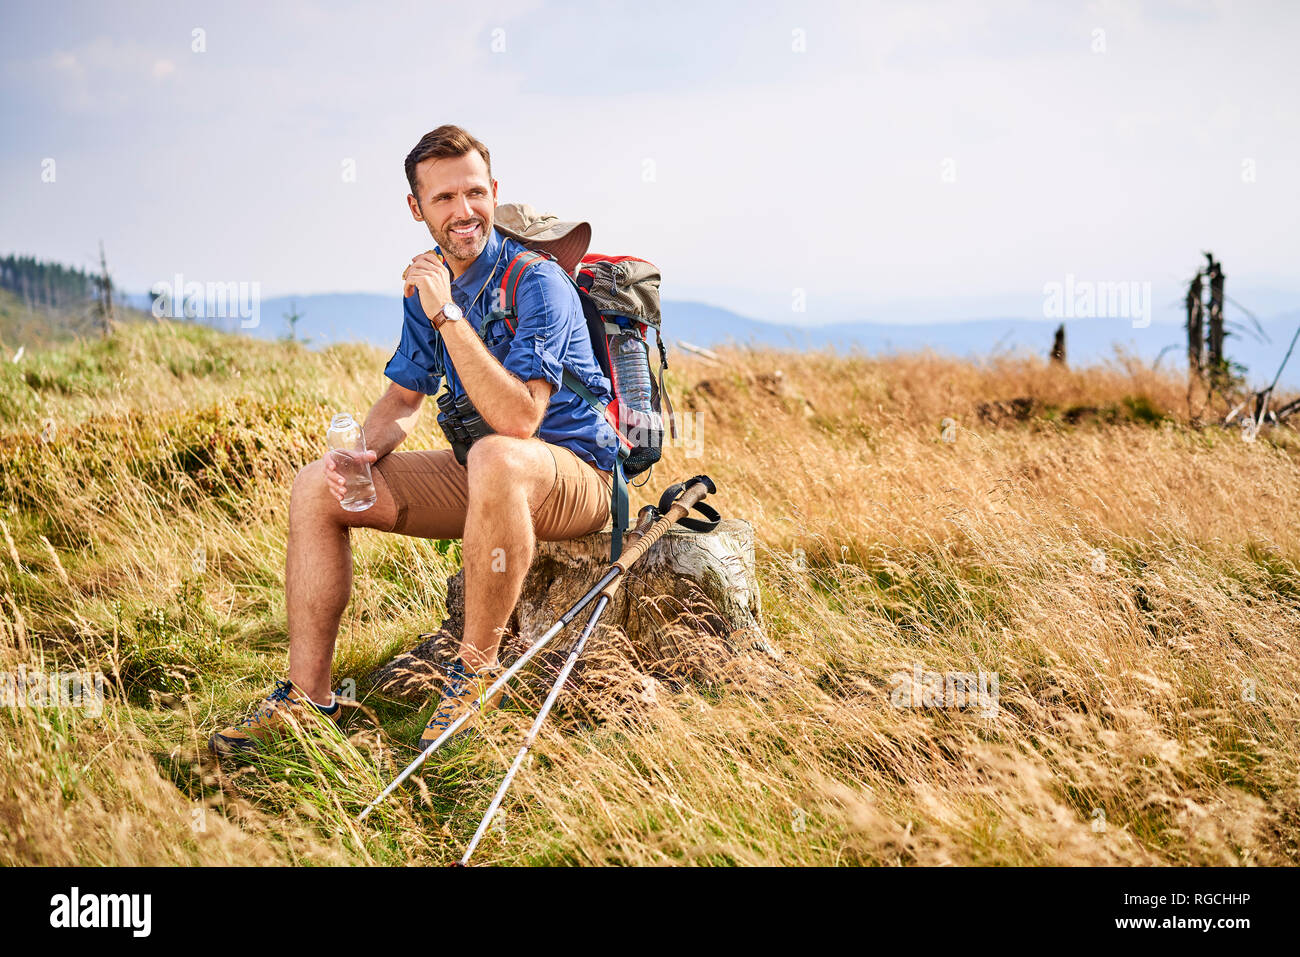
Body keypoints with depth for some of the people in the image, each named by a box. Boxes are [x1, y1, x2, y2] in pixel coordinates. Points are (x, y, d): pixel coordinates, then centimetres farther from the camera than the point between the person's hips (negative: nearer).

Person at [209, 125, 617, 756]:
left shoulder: (538, 285, -21)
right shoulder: (428, 280, 3)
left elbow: (518, 419, -33)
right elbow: (404, 399, 12)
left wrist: (447, 313, -33)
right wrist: (363, 453, -10)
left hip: (574, 472, -7)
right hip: (478, 473, 8)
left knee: (495, 457, -42)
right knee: (317, 486, -4)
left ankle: (476, 667, -26)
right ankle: (308, 694, -4)